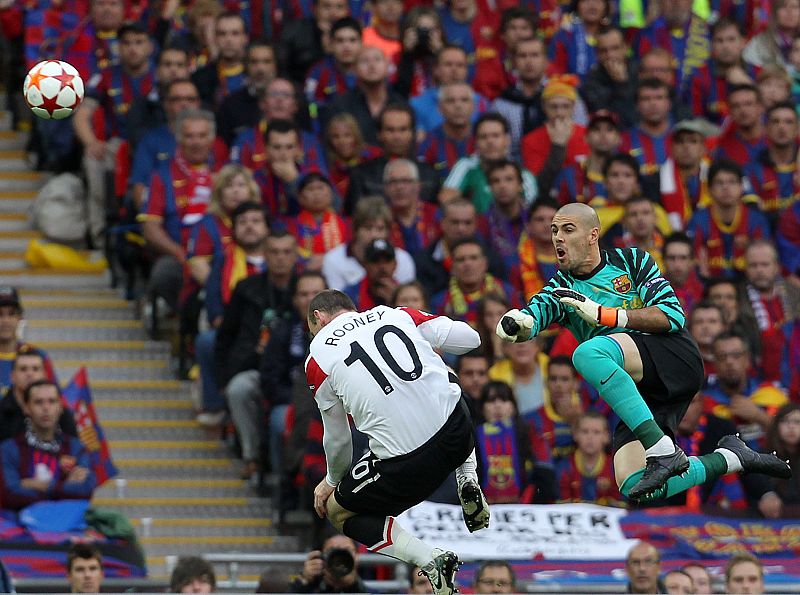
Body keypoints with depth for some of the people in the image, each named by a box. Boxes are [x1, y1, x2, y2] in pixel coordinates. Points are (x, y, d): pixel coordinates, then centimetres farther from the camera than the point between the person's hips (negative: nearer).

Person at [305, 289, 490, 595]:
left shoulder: (318, 357, 6)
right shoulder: (395, 314, 12)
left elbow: (337, 439, 14)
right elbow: (469, 339, 11)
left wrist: (332, 481, 34)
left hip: (405, 460, -4)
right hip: (457, 432, 4)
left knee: (338, 512, 20)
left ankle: (430, 560, 0)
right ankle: (468, 480, 15)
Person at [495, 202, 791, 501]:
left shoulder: (631, 261, 8)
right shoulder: (562, 288, 18)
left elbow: (673, 316, -6)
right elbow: (533, 315, -4)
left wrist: (603, 314, -13)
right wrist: (517, 324, -29)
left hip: (674, 356, -6)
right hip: (640, 395, 6)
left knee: (588, 353, -31)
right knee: (633, 486, -12)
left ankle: (664, 452, -34)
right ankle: (729, 458, 8)